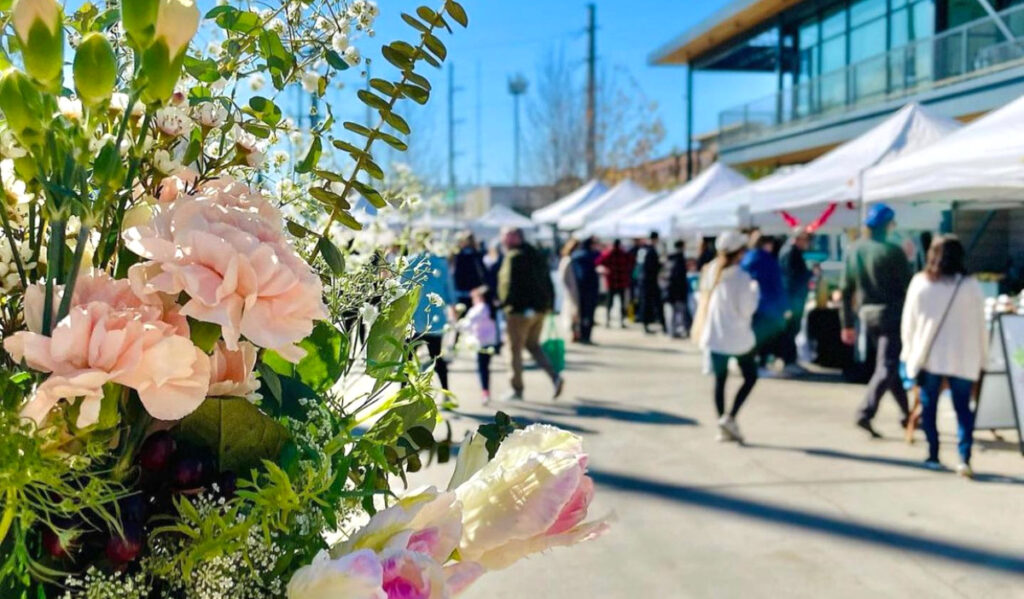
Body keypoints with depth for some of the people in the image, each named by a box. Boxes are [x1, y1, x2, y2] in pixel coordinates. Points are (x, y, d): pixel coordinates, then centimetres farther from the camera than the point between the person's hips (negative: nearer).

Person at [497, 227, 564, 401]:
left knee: (515, 349, 4)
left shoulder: (514, 257, -14)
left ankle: (517, 389, 11)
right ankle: (554, 376, 1)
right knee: (533, 345, 18)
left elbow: (511, 284, -21)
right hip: (540, 308, 8)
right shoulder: (537, 256, 12)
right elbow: (548, 283, 13)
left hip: (520, 309, -8)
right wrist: (549, 304, 16)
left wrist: (503, 302, -13)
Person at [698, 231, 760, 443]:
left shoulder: (710, 271, 0)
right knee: (751, 376, 12)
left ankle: (724, 429, 13)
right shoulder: (741, 276, -17)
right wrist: (754, 289, -3)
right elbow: (747, 309, -16)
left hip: (714, 336, 5)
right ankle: (730, 417, -5)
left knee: (719, 379, 12)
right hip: (738, 336, -5)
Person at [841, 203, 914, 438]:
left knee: (888, 365, 17)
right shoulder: (892, 251, -13)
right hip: (891, 314, -6)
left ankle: (907, 413, 26)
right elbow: (908, 286, -11)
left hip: (867, 315, 6)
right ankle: (866, 413, -16)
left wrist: (847, 324, 11)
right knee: (887, 367, -4)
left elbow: (846, 289, 6)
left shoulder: (853, 251, 4)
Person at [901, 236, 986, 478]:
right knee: (963, 408, 4)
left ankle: (933, 455, 15)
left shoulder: (919, 283, -3)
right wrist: (981, 357, 10)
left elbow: (908, 322, 1)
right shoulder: (971, 286, -5)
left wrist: (909, 353, 11)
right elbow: (980, 326, 0)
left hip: (928, 356, 1)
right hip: (963, 359, -1)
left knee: (928, 406, 12)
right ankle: (964, 457, -8)